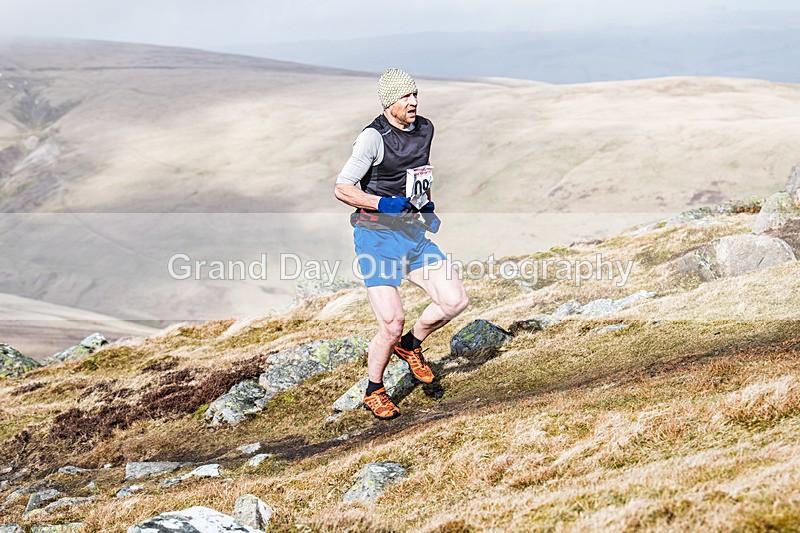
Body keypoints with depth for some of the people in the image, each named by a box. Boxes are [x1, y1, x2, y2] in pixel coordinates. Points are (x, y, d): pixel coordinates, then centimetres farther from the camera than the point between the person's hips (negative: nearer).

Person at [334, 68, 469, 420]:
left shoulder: (425, 129, 7)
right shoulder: (374, 137, -15)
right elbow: (341, 189, -14)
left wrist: (427, 206, 12)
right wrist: (383, 203, -23)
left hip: (414, 233, 7)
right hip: (377, 236, -6)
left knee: (455, 300, -5)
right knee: (392, 324, -11)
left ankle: (410, 346, 23)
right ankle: (373, 392, 15)